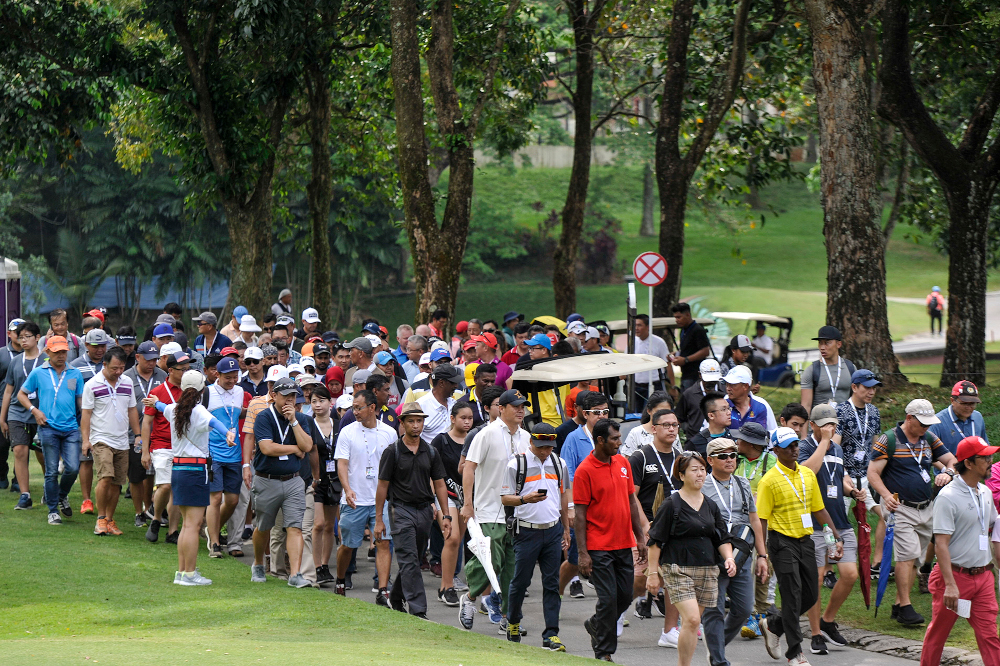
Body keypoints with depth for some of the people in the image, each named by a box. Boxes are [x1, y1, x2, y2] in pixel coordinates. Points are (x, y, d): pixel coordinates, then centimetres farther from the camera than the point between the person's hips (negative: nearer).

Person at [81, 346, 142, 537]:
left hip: (122, 442, 5)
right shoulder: (92, 385, -4)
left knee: (117, 483, 4)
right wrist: (85, 439, -9)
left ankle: (109, 520, 14)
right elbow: (86, 413, -3)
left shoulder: (127, 383, 11)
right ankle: (101, 519, -8)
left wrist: (138, 435, 15)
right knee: (105, 477, -19)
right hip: (101, 440, -5)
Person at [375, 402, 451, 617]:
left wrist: (446, 516, 5)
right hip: (402, 511, -5)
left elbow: (439, 485, 12)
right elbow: (382, 486, -1)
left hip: (425, 511, 5)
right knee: (409, 561, -12)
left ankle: (396, 598, 33)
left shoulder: (430, 452, 9)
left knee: (414, 561, 13)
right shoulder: (392, 452, -3)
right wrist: (378, 519, -4)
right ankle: (417, 611, -17)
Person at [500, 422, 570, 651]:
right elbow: (505, 498, -4)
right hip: (527, 531, -3)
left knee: (551, 583, 0)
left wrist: (566, 529, 21)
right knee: (521, 580, 3)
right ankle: (513, 621, 27)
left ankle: (551, 635, -2)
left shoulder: (558, 464, 11)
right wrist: (525, 499, -23)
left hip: (553, 531, 3)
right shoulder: (517, 464, -4)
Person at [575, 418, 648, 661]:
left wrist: (640, 538, 13)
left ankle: (595, 624, 35)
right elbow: (580, 514, -10)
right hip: (599, 547, -6)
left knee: (625, 597, 9)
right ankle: (604, 652, 6)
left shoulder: (623, 463, 8)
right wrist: (583, 553, -13)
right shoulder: (585, 471, -10)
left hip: (624, 544, 6)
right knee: (608, 599, -6)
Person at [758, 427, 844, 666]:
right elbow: (761, 519, -10)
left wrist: (836, 537, 11)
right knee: (792, 596, -7)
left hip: (805, 540, 6)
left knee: (810, 595, 8)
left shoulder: (808, 474, 9)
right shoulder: (769, 480, -9)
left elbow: (819, 509, 16)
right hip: (782, 542, -6)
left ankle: (773, 625, 30)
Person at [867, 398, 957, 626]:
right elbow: (873, 473, -10)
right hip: (900, 507, -6)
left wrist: (947, 473, -11)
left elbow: (952, 460, 13)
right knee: (907, 554, -15)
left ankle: (898, 605, 15)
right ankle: (905, 607, -11)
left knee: (912, 558, 8)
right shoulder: (889, 440, -8)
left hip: (926, 508, 6)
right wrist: (887, 495, -27)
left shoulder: (929, 438, 9)